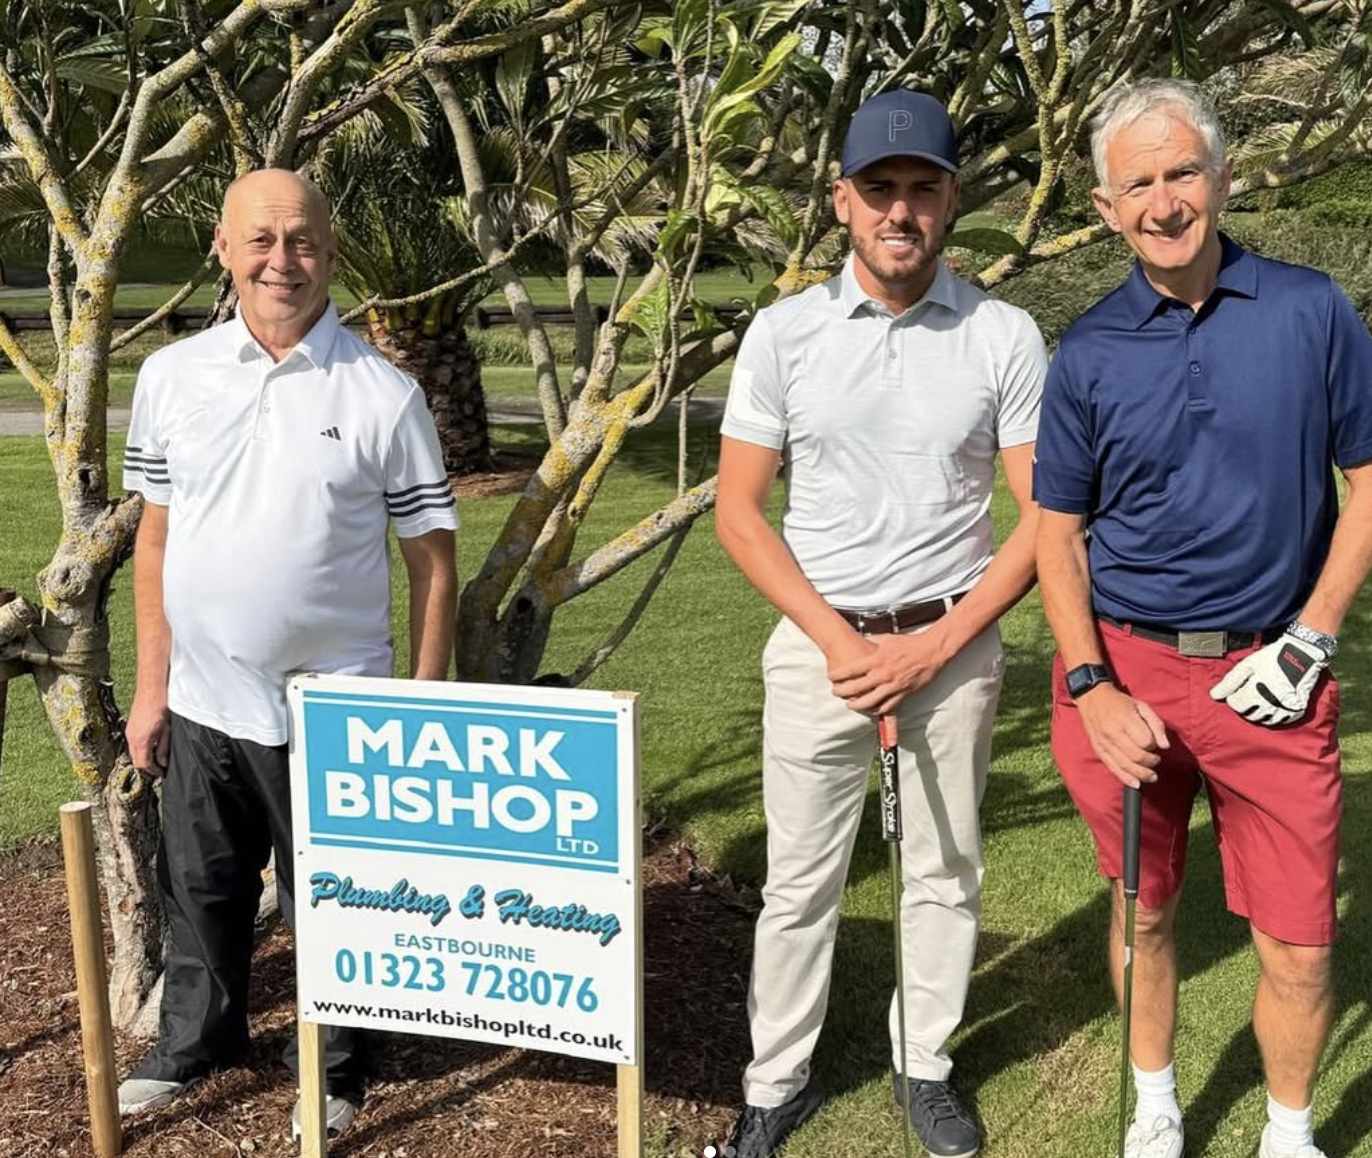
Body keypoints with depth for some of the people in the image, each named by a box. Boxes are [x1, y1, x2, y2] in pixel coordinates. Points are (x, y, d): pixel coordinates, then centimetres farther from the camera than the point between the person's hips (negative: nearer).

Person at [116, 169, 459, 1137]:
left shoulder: (383, 395, -9)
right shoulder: (172, 377, 0)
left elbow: (432, 561, -5)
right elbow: (156, 536, 7)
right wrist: (151, 685, 7)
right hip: (203, 702, 3)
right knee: (201, 892, 20)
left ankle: (331, 1070, 34)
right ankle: (197, 1042, 44)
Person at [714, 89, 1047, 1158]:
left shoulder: (1004, 337, -3)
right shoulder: (784, 332, -2)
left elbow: (1045, 516, -2)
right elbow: (738, 509, 0)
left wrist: (934, 645, -10)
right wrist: (838, 639, -9)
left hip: (954, 642, 0)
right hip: (817, 640, 0)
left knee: (946, 872, 11)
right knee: (800, 880, 7)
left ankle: (926, 1065, 30)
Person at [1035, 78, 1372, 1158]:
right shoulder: (1089, 351, 0)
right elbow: (1058, 532, 5)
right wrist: (1091, 689, -5)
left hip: (1269, 678, 0)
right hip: (1128, 670, 1)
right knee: (1145, 911, 14)